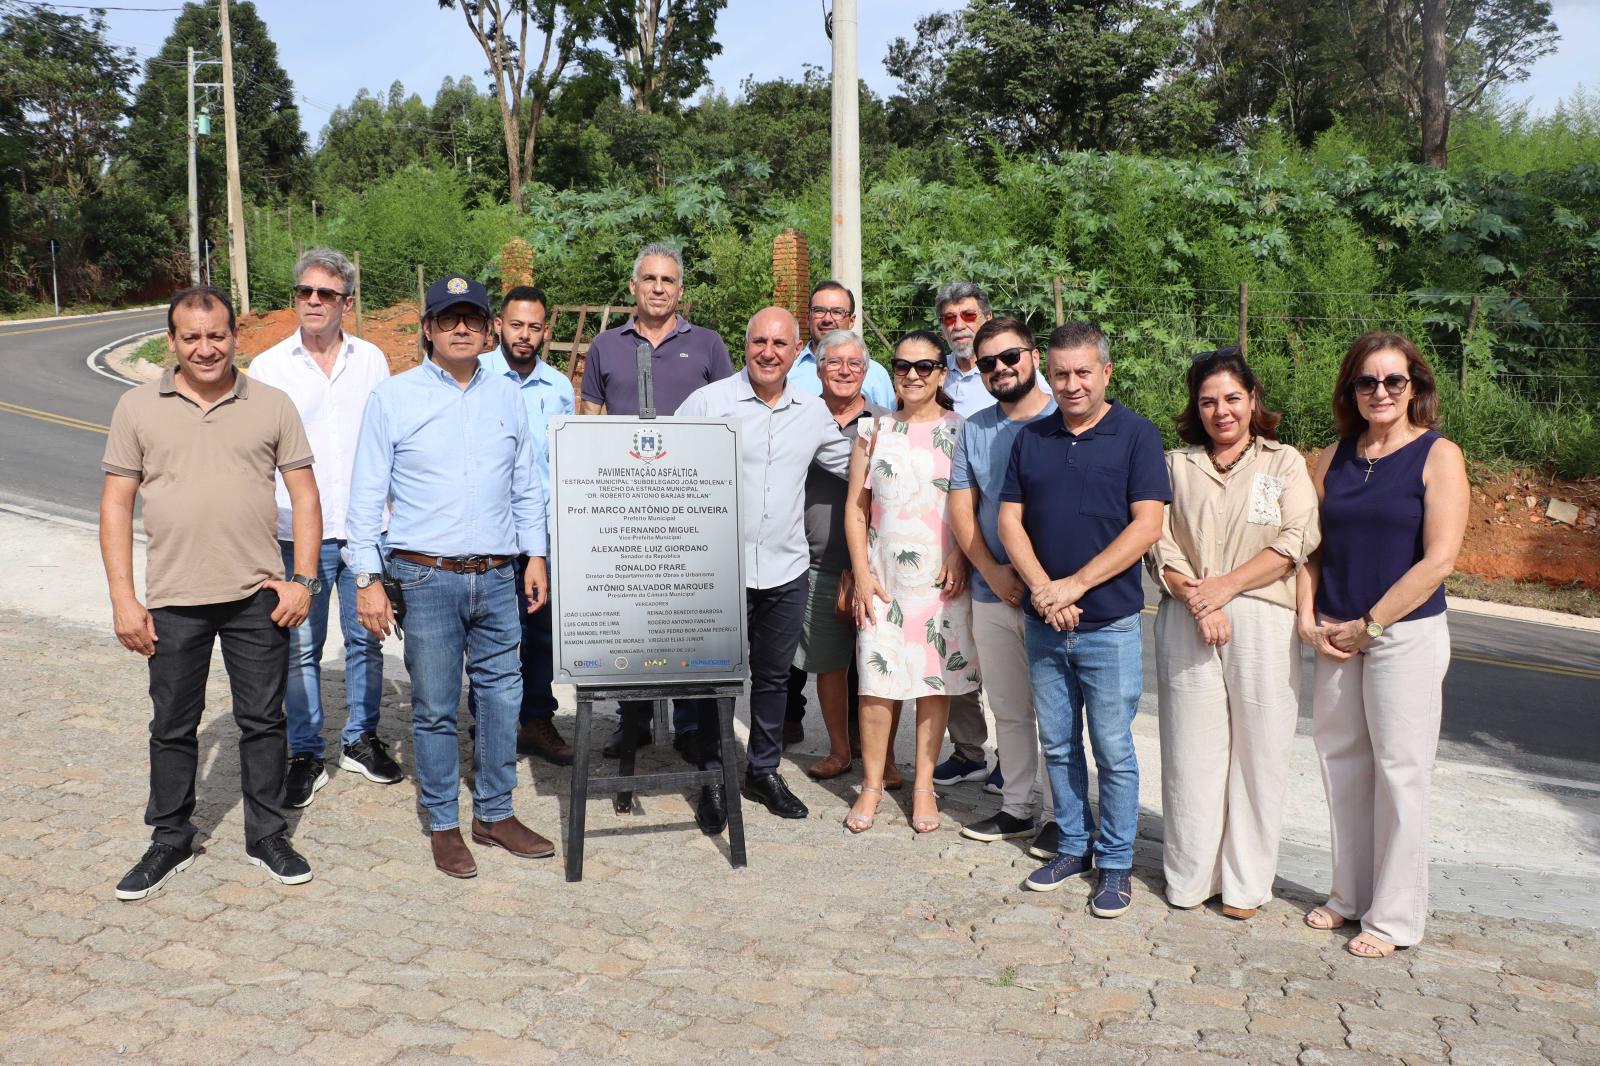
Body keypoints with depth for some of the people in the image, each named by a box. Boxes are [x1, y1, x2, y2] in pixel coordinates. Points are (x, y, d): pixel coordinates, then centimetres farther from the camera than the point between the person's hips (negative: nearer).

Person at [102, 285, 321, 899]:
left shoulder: (271, 406, 3)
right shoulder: (138, 409, 3)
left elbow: (305, 495, 4)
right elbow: (116, 505, 3)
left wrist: (303, 580, -5)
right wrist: (122, 598, -3)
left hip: (258, 596, 0)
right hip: (173, 600, 0)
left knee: (263, 721, 8)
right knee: (173, 727, 11)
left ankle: (267, 837, 24)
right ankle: (169, 843, 27)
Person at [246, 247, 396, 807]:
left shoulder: (371, 360, 6)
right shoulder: (268, 367, 1)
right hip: (298, 534, -1)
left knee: (365, 638, 10)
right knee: (299, 647, 3)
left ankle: (361, 740, 26)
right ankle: (306, 754, 16)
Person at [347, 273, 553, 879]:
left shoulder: (506, 397, 11)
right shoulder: (393, 399, 0)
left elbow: (526, 486, 17)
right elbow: (367, 495, 0)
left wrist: (535, 555, 11)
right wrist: (368, 579, -5)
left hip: (497, 578, 3)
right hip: (426, 579, -3)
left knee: (502, 696, 8)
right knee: (435, 709, 4)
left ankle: (495, 813, 24)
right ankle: (443, 825, 19)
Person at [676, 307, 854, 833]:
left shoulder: (814, 412, 7)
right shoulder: (708, 401, -6)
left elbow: (854, 464, 20)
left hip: (786, 569, 4)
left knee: (774, 675, 15)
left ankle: (764, 770, 32)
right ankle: (713, 778, 22)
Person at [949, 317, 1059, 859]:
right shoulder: (974, 429, 11)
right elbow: (962, 508, 8)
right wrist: (993, 571, -6)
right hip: (992, 591, 5)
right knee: (1008, 710, 14)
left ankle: (1058, 815, 16)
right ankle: (1016, 807, 26)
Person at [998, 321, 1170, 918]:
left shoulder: (1136, 436, -4)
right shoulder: (1031, 439, 8)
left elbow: (1147, 525, -11)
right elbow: (1009, 519, 5)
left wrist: (1075, 586, -16)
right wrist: (1042, 589, -10)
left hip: (1109, 625, -4)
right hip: (1042, 623, 4)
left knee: (1113, 751, 4)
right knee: (1058, 746, 14)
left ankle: (1115, 863, 18)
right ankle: (1073, 845, 29)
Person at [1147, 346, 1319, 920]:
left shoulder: (1284, 463, 8)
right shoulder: (1176, 465, 13)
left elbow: (1294, 544, -4)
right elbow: (1159, 544, 3)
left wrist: (1224, 586, -12)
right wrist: (1195, 597, -12)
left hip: (1262, 621, -1)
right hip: (1187, 621, 1)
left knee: (1258, 752, 2)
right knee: (1191, 750, 3)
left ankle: (1245, 881, 15)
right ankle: (1190, 877, 16)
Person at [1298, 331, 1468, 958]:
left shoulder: (1438, 455, -6)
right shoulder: (1335, 458, 9)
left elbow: (1438, 560, -12)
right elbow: (1311, 546, 10)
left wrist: (1367, 624, -12)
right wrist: (1309, 618, -4)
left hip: (1406, 634, -5)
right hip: (1336, 636, 5)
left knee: (1399, 771, 0)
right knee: (1341, 760, 11)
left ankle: (1394, 917, 13)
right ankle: (1350, 894, 26)